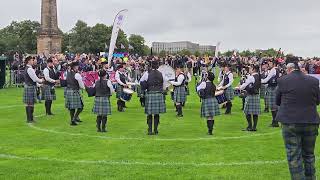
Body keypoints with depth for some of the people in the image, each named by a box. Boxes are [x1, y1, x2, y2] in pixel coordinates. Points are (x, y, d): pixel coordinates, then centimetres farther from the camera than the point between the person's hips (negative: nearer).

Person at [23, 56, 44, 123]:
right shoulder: (30, 69, -16)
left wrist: (39, 80, 15)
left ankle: (29, 118, 18)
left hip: (28, 87, 10)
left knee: (28, 104, 12)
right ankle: (30, 119, -3)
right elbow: (35, 79, -17)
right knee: (30, 103, -6)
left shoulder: (27, 68, 17)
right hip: (30, 87, -10)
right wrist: (41, 80, 0)